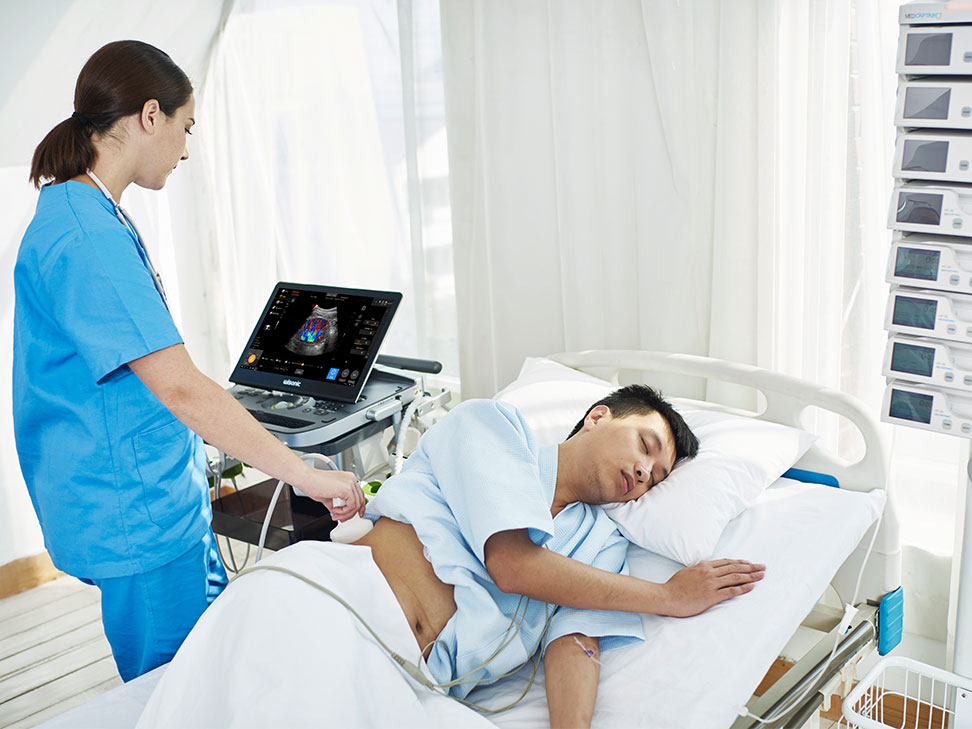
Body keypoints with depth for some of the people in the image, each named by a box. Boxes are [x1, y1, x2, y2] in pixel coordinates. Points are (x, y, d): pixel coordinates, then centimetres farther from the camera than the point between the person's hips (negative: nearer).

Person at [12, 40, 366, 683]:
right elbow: (179, 387, -30)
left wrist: (191, 459, 25)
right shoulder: (85, 238, -23)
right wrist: (305, 473, -27)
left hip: (166, 501, 10)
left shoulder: (84, 215, 11)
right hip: (136, 518, -10)